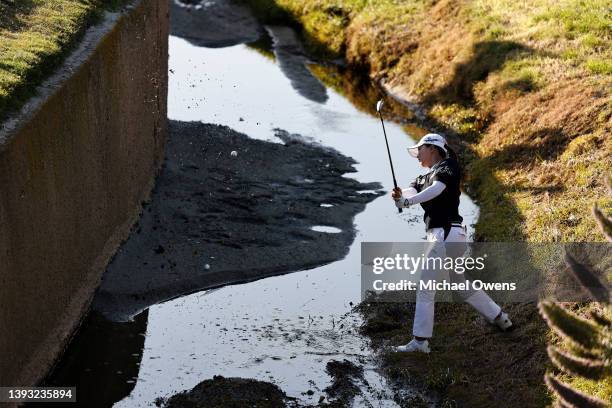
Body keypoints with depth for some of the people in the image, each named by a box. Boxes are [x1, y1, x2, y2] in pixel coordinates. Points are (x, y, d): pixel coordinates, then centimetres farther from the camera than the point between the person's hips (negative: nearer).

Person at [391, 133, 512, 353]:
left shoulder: (448, 165, -2)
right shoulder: (423, 178, 22)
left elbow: (437, 188, -23)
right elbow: (408, 194, 1)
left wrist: (408, 201, -36)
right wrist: (399, 196, -23)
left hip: (446, 233, -10)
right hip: (439, 235, 10)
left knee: (425, 288, -11)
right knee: (461, 286, 22)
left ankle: (420, 341, -12)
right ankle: (500, 318, 34)